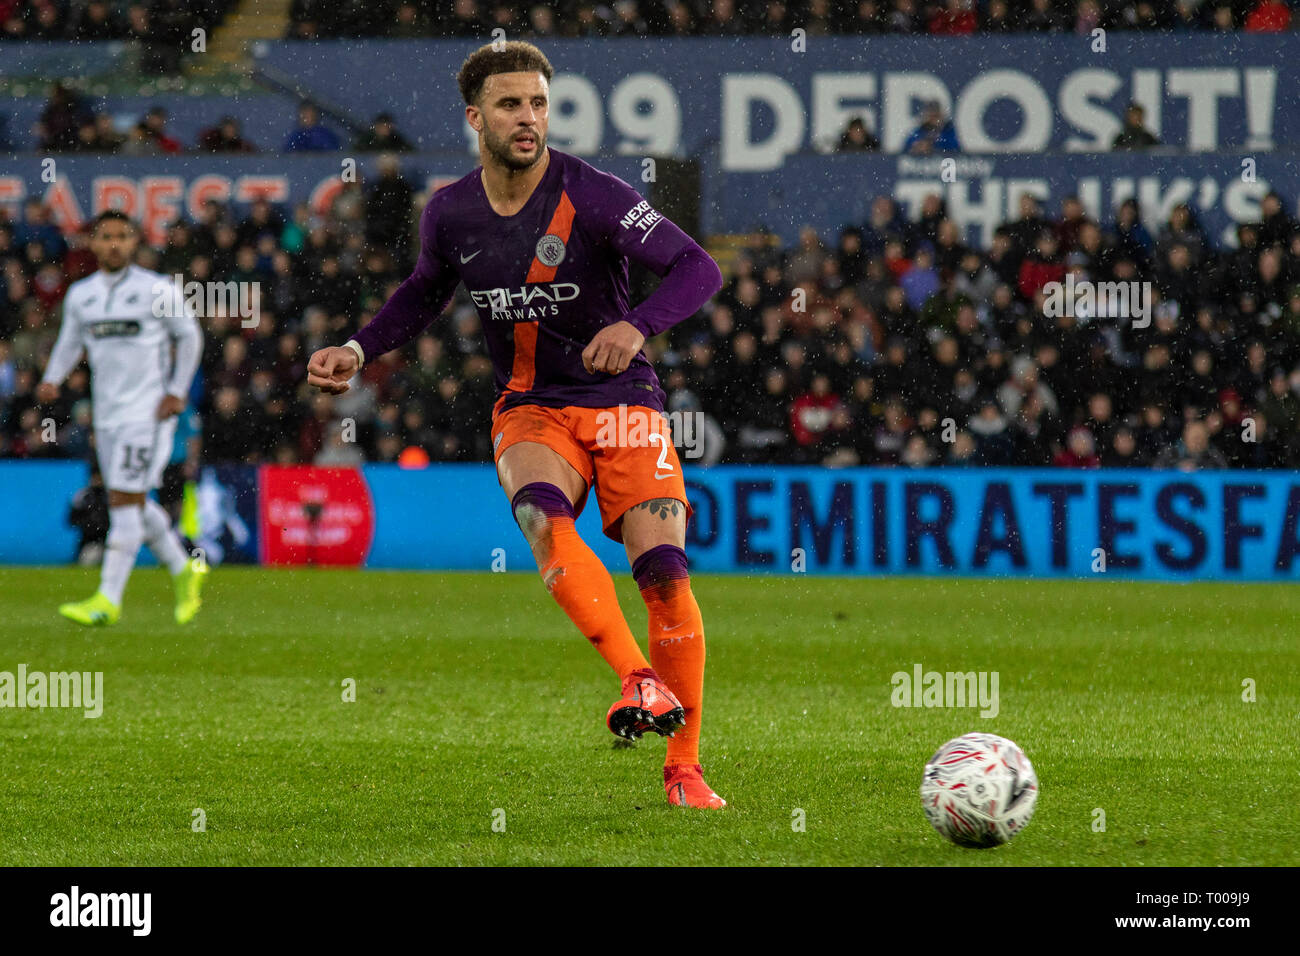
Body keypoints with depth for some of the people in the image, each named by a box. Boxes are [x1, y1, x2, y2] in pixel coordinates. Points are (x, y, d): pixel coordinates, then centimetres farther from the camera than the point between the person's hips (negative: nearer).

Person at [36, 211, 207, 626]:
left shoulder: (158, 290, -5)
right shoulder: (80, 295, 9)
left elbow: (189, 337, 4)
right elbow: (70, 343, 19)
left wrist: (177, 392, -4)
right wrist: (52, 380, 0)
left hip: (149, 412, -6)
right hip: (107, 415, 6)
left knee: (126, 501, -12)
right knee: (133, 503, 11)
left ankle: (108, 600, -15)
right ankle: (183, 571, 31)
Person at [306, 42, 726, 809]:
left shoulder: (591, 197, -15)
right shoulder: (451, 214, -1)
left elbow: (699, 270, -20)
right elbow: (425, 295, 22)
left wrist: (636, 326, -38)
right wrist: (357, 351, 7)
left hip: (622, 404, -2)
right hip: (529, 410, 2)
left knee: (665, 573, -14)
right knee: (542, 515, -33)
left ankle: (685, 769, -1)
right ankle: (641, 681, -40)